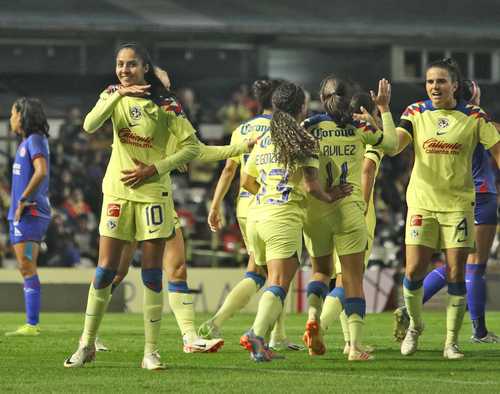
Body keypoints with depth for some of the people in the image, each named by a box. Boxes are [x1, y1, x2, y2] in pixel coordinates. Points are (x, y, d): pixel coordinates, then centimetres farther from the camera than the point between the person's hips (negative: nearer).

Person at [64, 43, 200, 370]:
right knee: (105, 271, -1)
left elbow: (192, 146, -3)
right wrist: (117, 94, -27)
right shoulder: (114, 96, 4)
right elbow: (90, 125, -15)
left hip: (153, 193, -2)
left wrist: (153, 169, -11)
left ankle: (151, 351, 3)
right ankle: (87, 345, 9)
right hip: (118, 192, 2)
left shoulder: (165, 105, -3)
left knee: (152, 274, -2)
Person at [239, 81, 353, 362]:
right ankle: (257, 334, -31)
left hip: (256, 215, 7)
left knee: (273, 283, 17)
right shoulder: (303, 140, -5)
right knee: (279, 286, -11)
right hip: (284, 219, -7)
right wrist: (329, 197, 7)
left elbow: (247, 182, 22)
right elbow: (311, 185, -11)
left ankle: (262, 342, 9)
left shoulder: (263, 141, 16)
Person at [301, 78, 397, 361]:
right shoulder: (359, 129, 2)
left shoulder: (309, 127, 3)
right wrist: (384, 109, 24)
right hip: (349, 210, -1)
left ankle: (313, 315, -7)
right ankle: (356, 346, -5)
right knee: (353, 278, 3)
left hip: (315, 208, 1)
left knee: (321, 271, 21)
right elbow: (391, 142, 15)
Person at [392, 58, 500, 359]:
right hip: (422, 202, 1)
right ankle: (415, 326, 21)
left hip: (458, 204, -1)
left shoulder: (474, 117, -1)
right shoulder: (416, 113, 2)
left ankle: (452, 342, 8)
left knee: (456, 275, -3)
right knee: (414, 272, -6)